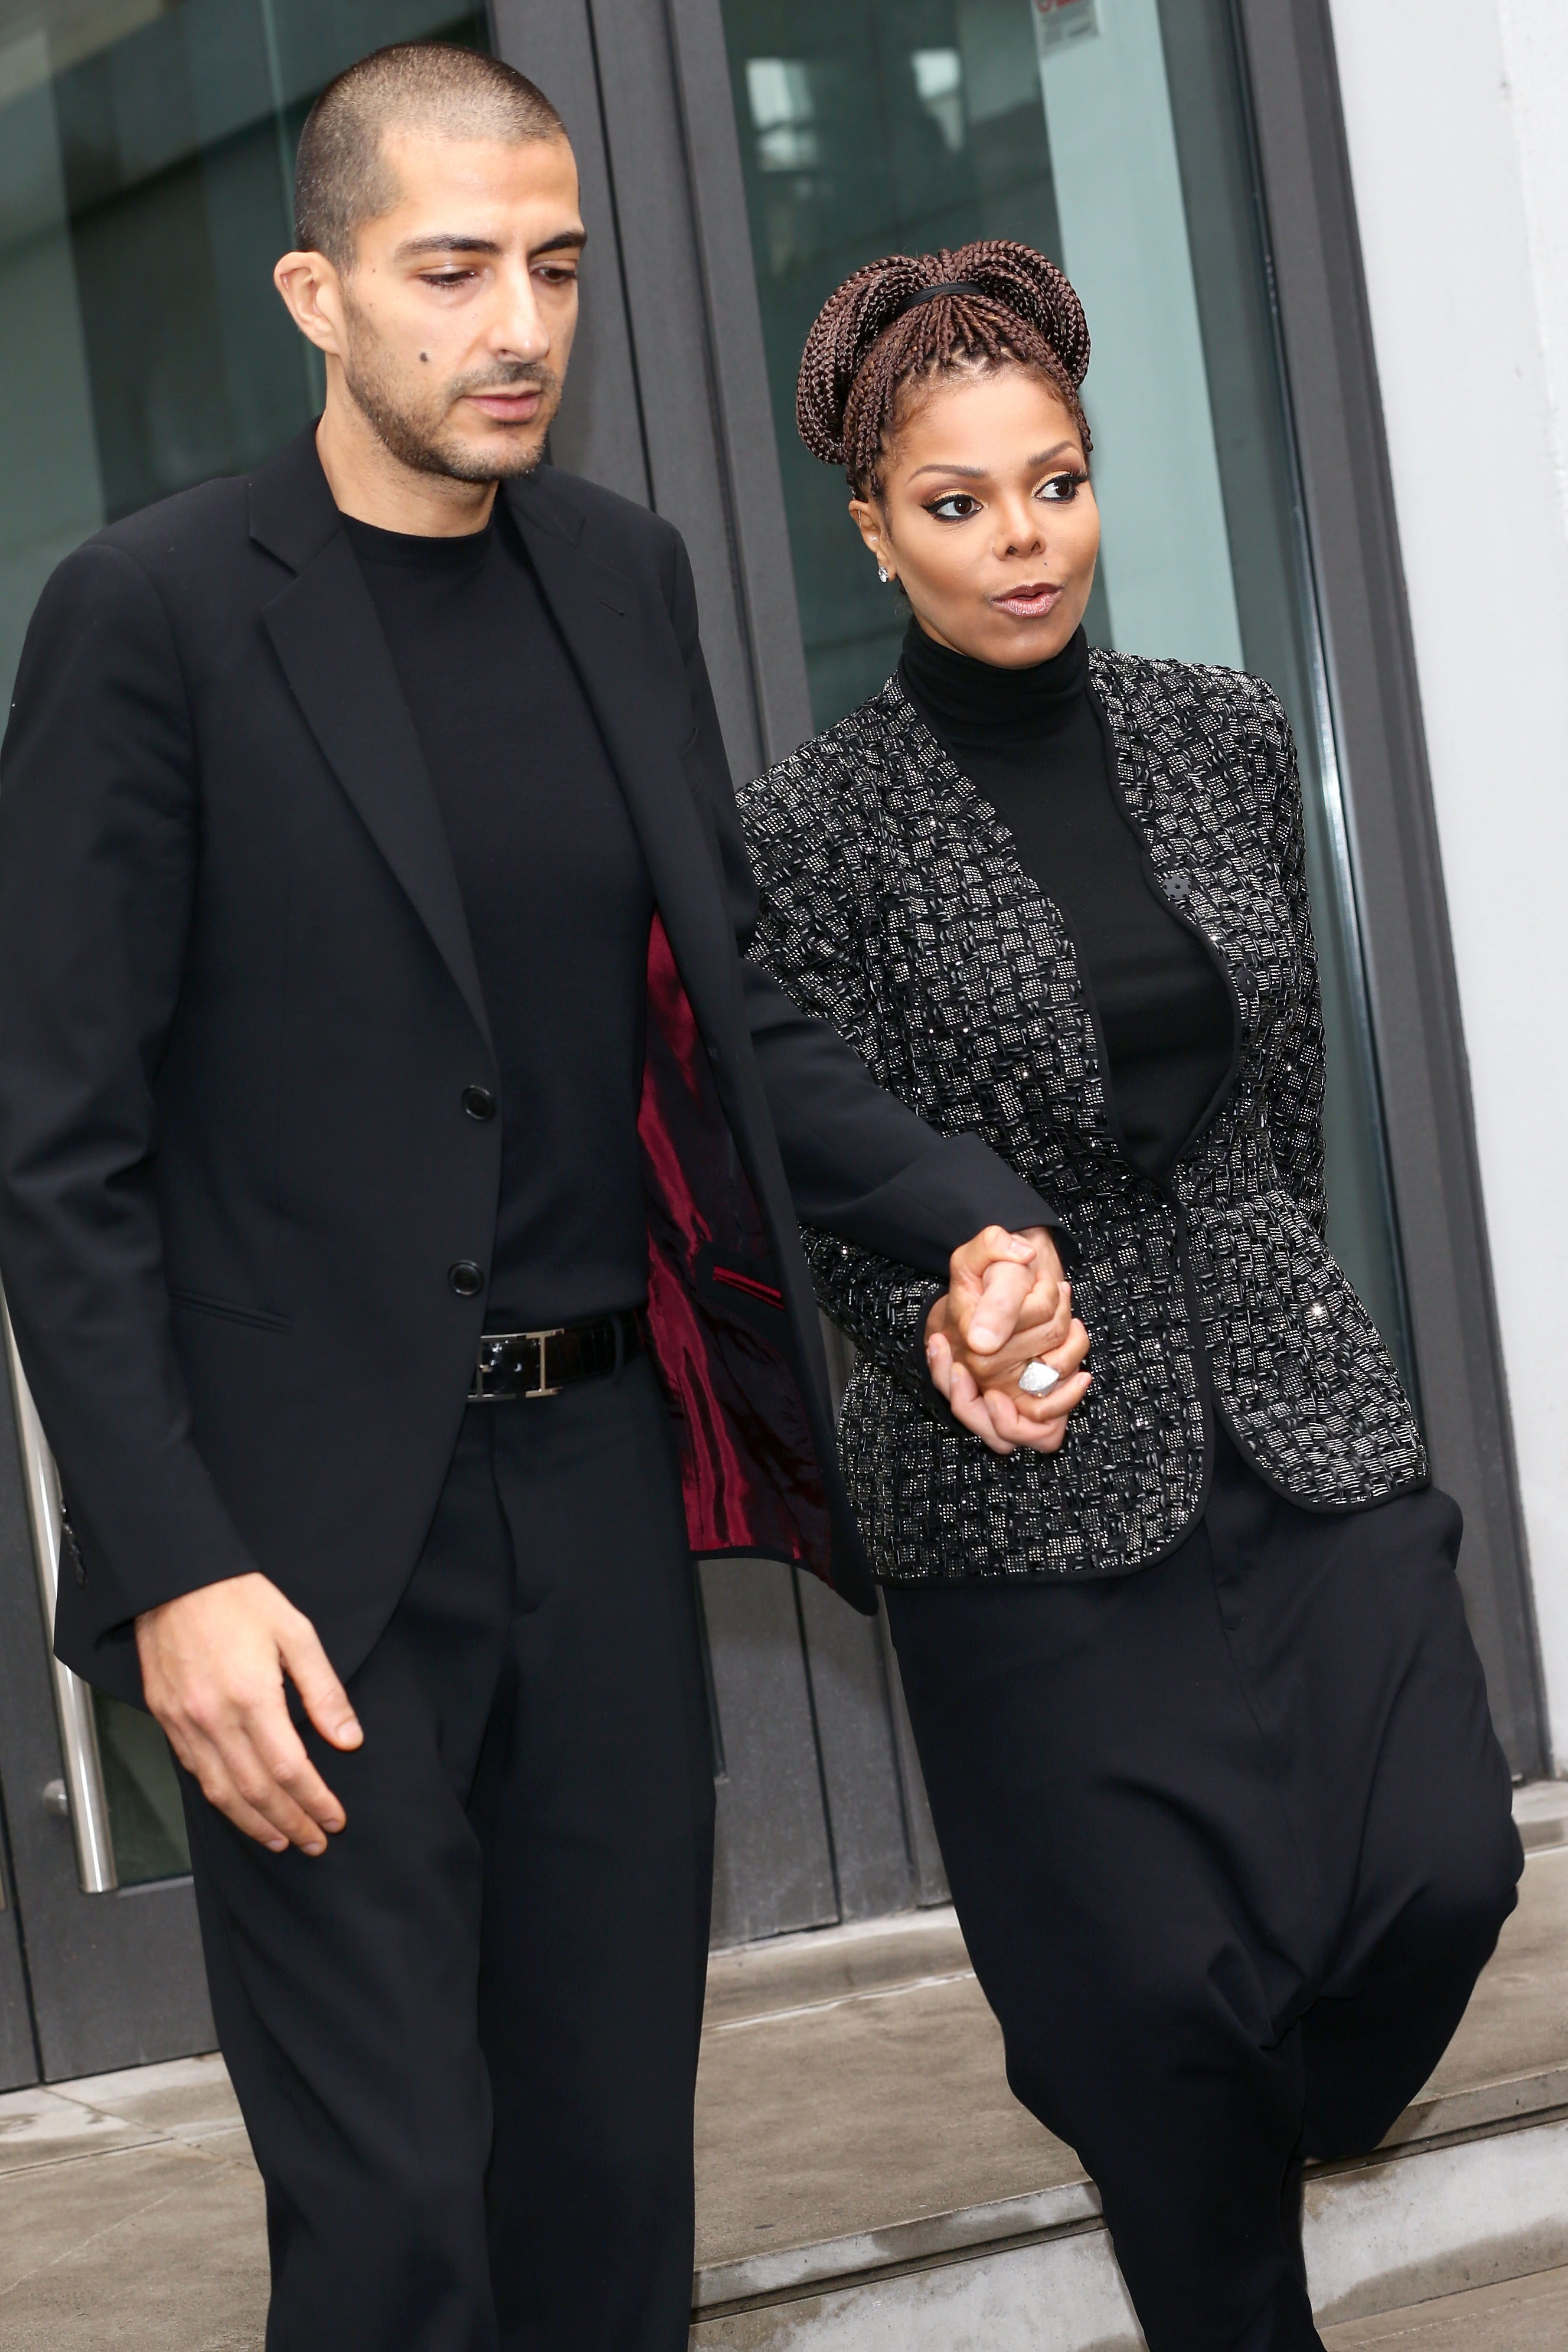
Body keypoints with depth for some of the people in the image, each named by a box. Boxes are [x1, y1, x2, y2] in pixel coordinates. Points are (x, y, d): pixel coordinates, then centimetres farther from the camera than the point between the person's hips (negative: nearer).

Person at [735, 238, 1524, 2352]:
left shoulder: (1231, 741, 5)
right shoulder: (818, 830, -7)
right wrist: (949, 1328, -22)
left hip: (1299, 1419, 4)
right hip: (1035, 1484, -4)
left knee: (1445, 1868, -5)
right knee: (1157, 1982, -2)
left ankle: (1281, 2121, 28)